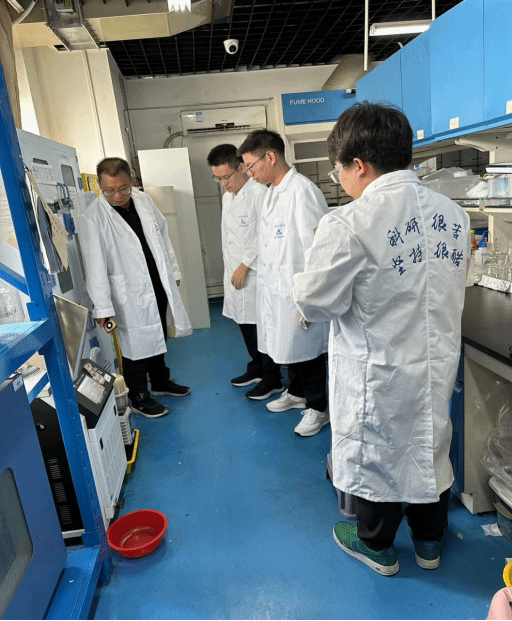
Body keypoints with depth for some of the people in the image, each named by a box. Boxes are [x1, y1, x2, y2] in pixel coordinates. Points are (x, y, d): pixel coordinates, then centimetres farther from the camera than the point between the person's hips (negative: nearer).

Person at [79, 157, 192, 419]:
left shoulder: (144, 200, 1)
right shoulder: (93, 218, -17)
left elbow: (162, 236, 12)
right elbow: (95, 266, -19)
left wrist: (173, 271, 15)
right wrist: (103, 308, -21)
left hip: (159, 286, 6)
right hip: (131, 295, -6)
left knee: (158, 337, 21)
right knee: (136, 345, 5)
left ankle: (160, 382, 43)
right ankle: (138, 397, 26)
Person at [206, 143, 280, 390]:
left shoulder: (258, 193, -13)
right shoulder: (227, 196, 15)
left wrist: (245, 265, -15)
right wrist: (230, 268, 15)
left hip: (255, 273, -9)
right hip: (235, 272, 9)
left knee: (262, 325, 0)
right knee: (244, 323, 17)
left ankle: (271, 378, 15)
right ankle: (256, 369, 34)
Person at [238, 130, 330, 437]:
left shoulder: (303, 190, -19)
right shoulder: (272, 191, 11)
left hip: (299, 289, -9)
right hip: (276, 286, 9)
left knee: (307, 348, 6)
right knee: (289, 345, 21)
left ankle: (318, 408, 25)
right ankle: (297, 392, 42)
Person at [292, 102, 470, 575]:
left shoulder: (350, 224, -24)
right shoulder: (452, 213, -2)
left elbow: (316, 302, -17)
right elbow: (445, 285, 10)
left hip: (380, 372, -6)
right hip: (438, 363, 6)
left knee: (377, 452, 16)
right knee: (431, 444, 23)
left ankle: (377, 546, 41)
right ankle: (430, 541, 46)